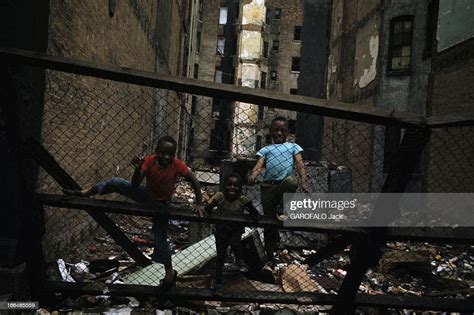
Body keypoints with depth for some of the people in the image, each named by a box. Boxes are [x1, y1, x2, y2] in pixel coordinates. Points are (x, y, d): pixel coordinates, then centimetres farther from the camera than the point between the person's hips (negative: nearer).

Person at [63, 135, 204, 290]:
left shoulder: (177, 165, -29)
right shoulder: (149, 160, -23)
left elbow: (194, 182, -22)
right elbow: (135, 185, -25)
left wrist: (199, 204, -27)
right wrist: (138, 168, -43)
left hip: (161, 205, -2)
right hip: (146, 196, 3)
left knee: (161, 240, 1)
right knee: (116, 183, -14)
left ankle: (170, 273, 21)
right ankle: (84, 193, 6)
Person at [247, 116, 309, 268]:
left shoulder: (293, 146, 16)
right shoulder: (265, 149, 17)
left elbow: (300, 166, 3)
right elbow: (258, 166, 1)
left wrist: (304, 183, -15)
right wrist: (252, 176, -22)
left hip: (284, 183, -1)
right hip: (268, 187, 2)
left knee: (291, 182, -39)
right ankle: (270, 260, 16)